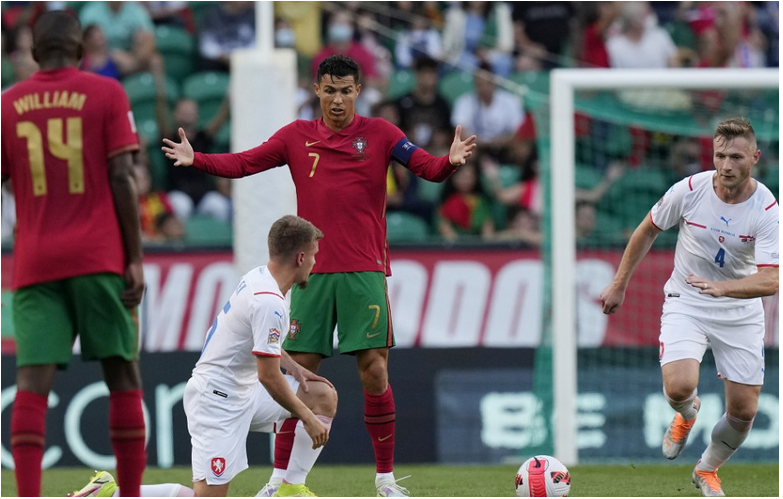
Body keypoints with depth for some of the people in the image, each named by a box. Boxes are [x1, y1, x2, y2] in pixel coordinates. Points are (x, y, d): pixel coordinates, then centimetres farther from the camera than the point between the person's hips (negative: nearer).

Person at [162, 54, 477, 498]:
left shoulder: (379, 134, 2)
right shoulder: (297, 137, 8)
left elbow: (429, 167, -7)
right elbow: (243, 163, 9)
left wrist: (451, 161, -28)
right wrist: (195, 159, -6)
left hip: (365, 271, -2)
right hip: (312, 274, 2)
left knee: (375, 371, -6)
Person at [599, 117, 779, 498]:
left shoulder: (767, 211, -19)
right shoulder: (689, 191, -15)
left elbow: (770, 280, -29)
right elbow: (647, 230, 4)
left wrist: (723, 287, -46)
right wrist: (619, 284, 8)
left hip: (740, 312, 1)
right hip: (686, 304, 0)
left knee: (744, 411, 1)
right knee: (679, 387, -24)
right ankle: (687, 415, 16)